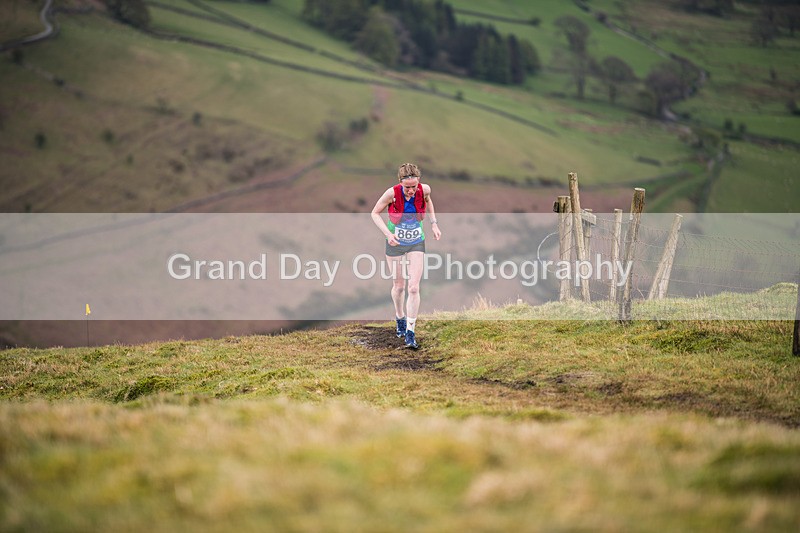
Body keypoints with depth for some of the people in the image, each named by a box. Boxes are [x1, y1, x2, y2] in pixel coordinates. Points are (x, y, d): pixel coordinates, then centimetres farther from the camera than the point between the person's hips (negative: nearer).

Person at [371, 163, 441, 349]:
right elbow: (375, 213, -9)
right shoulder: (392, 193, -24)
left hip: (416, 244, 1)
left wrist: (434, 224, 0)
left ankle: (410, 332, -4)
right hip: (395, 244, -1)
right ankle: (400, 318, 41)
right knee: (398, 286, 12)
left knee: (414, 288, -9)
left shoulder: (424, 189, -17)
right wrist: (387, 233, -23)